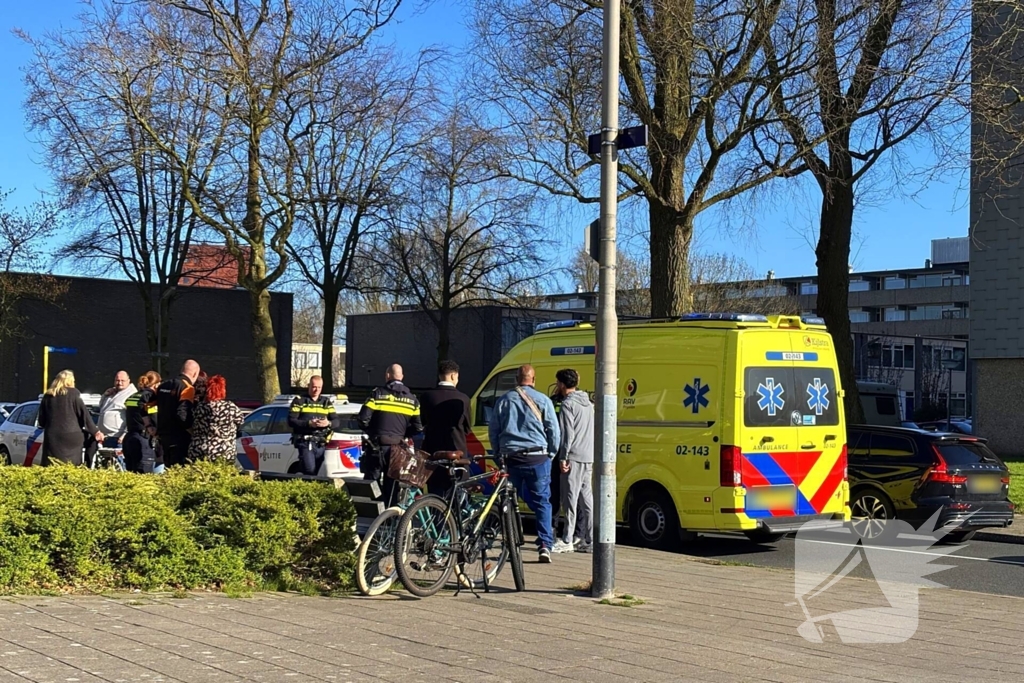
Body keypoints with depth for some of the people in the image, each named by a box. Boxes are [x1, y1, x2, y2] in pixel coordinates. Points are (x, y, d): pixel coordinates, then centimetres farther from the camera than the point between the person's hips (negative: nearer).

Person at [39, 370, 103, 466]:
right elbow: (84, 413, -3)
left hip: (52, 436, 3)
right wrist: (95, 431, 1)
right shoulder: (73, 393, 1)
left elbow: (41, 419, 16)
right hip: (71, 435, -3)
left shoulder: (47, 396, 13)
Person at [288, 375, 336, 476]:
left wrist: (328, 423, -13)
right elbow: (291, 421, -3)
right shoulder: (299, 401, 7)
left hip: (321, 444, 4)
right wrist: (309, 423, -17)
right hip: (305, 443, -4)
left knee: (319, 472, 3)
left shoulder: (327, 402, 18)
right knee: (310, 471, -17)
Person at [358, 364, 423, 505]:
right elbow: (418, 427, 2)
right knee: (391, 486, 9)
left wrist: (371, 432, 8)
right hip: (398, 448, 3)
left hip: (378, 446, -3)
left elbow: (363, 418, -10)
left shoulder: (378, 394, -4)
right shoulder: (411, 399, 6)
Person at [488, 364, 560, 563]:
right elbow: (554, 431, 0)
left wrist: (498, 454, 22)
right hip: (537, 459, -2)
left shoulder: (504, 401, 7)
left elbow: (493, 430, 11)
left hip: (511, 458, 2)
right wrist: (551, 454, 13)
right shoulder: (543, 400, 0)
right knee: (542, 502, 3)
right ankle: (544, 544, -9)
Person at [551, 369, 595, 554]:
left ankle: (567, 541, -3)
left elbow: (567, 434, -15)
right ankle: (589, 541, 9)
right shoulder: (588, 403, 18)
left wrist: (563, 458, -14)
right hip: (588, 458, 8)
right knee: (586, 499, 9)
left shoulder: (568, 404, -9)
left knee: (570, 499, -6)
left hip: (574, 457, -8)